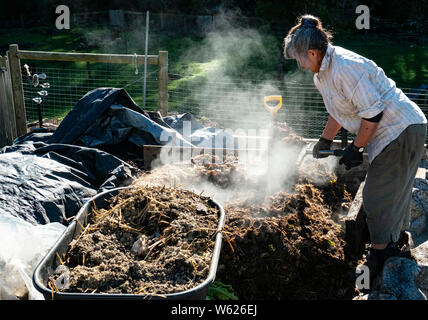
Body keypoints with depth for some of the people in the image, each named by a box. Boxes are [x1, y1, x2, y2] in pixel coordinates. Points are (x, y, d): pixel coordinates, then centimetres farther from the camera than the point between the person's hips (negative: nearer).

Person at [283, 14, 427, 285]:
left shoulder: (344, 68, -26)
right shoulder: (322, 71, 6)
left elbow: (373, 112, -26)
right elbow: (339, 110, 20)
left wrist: (355, 149, -17)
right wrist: (325, 141, 25)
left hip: (402, 130, -10)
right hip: (394, 131, 10)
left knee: (378, 194, -4)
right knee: (395, 191, 21)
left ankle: (378, 253, 9)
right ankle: (400, 239, 38)